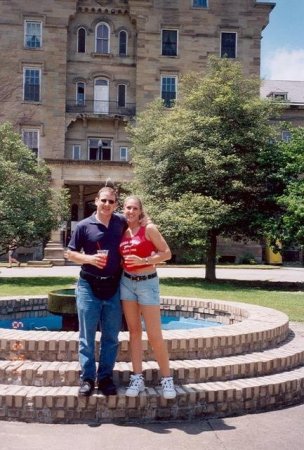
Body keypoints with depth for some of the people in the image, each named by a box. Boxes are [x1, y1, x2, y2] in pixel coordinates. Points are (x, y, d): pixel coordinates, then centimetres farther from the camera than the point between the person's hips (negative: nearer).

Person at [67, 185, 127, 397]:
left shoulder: (122, 222, 3)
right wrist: (89, 258, -18)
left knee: (111, 336, 8)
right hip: (89, 286, -2)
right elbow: (71, 253, 2)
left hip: (113, 286, 2)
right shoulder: (84, 226, -3)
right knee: (87, 336, 4)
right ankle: (87, 378, 14)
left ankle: (105, 377, 20)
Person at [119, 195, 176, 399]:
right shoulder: (122, 232, 7)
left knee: (154, 334, -3)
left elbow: (167, 253, -10)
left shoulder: (149, 228, -8)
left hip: (147, 283, -5)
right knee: (134, 331, 8)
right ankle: (138, 378, 15)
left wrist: (144, 260, -20)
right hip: (127, 283, 5)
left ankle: (167, 378, 12)